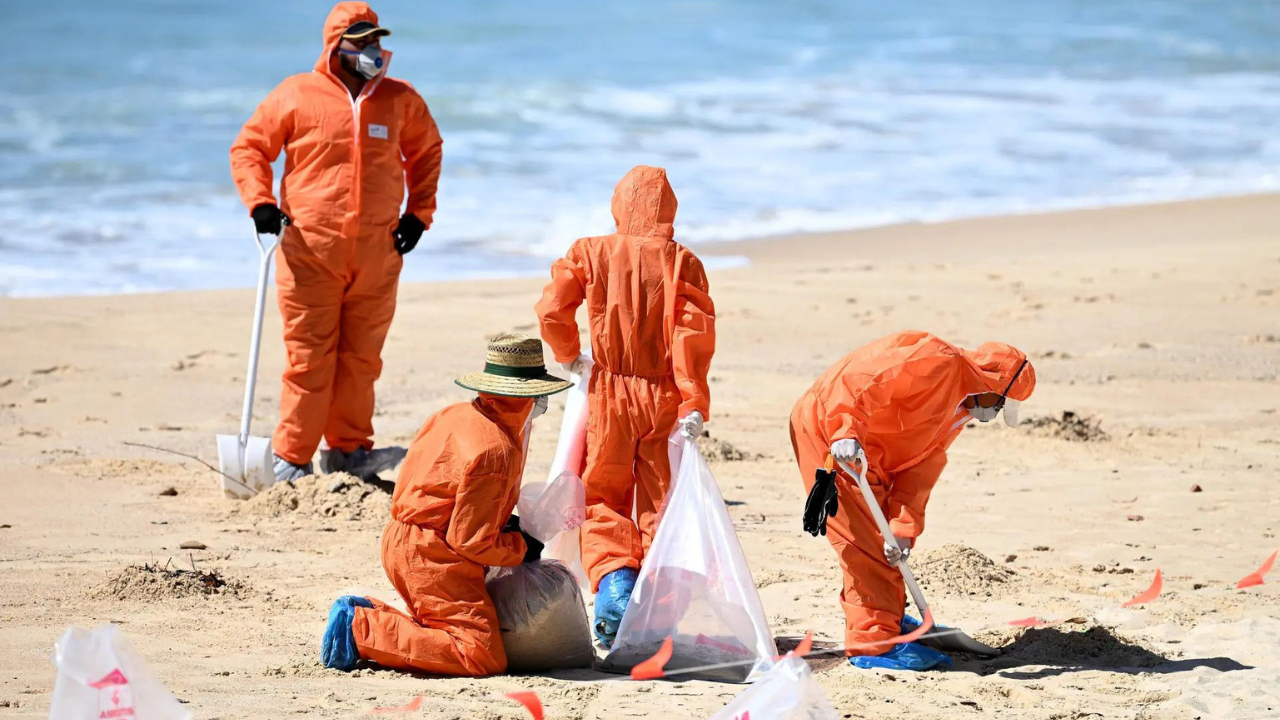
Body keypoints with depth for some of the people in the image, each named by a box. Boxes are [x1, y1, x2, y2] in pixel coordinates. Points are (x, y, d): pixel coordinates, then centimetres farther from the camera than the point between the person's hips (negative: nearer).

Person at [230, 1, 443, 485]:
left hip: (377, 258, 3)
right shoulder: (297, 96, -1)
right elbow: (248, 148, 6)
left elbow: (426, 152, 23)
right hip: (310, 253, -3)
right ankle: (290, 459, 2)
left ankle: (348, 449, 18)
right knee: (309, 360, -4)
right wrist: (260, 203, -8)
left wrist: (418, 213, 13)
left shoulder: (400, 100, 8)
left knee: (361, 359, 6)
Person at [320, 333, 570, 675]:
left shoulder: (455, 415, 7)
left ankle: (365, 613, 8)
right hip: (434, 558, -10)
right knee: (483, 657, -14)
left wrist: (501, 521, 14)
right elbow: (471, 542, -20)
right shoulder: (495, 452, -21)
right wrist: (521, 548, -2)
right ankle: (362, 630, -15)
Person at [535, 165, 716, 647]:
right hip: (664, 396, 0)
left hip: (610, 394, 0)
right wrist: (694, 404, -11)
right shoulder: (681, 262, -4)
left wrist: (569, 356, 10)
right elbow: (695, 333, -11)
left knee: (601, 500, 10)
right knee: (660, 505, 9)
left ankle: (613, 582, -17)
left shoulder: (591, 253, -2)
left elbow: (552, 308, -8)